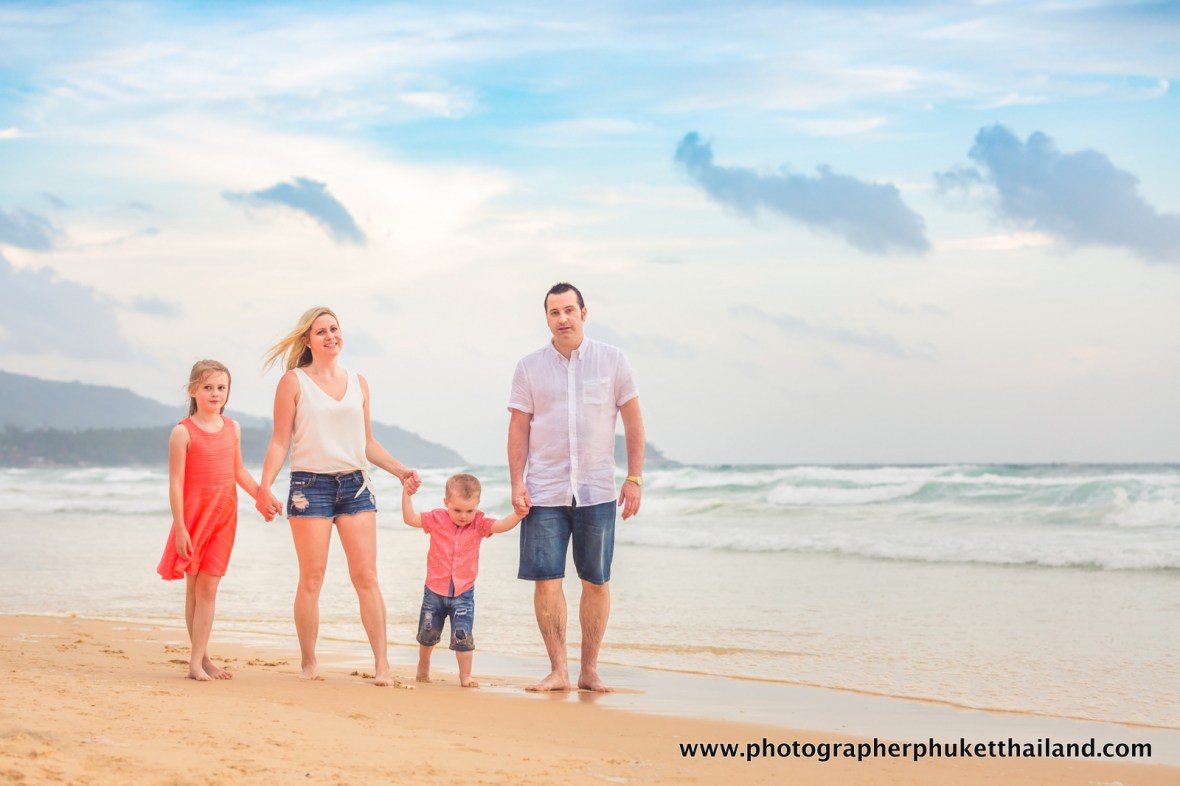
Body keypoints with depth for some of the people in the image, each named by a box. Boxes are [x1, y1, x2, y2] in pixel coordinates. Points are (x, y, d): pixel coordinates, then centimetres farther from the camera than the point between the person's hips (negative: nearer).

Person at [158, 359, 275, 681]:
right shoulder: (183, 432, -8)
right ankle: (201, 657, 10)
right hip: (194, 514, -4)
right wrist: (180, 527, -15)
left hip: (224, 516, 4)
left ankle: (197, 661, 1)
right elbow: (175, 483, -11)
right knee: (194, 587, 4)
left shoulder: (232, 428, 8)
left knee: (208, 587, 1)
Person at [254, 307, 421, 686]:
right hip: (311, 484, -3)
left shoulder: (358, 383, 14)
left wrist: (400, 470, 13)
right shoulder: (294, 381, 2)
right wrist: (265, 485, -13)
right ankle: (308, 664, 7)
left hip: (355, 484, 3)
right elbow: (280, 441, -1)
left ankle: (382, 663, -4)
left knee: (367, 577, -3)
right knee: (311, 578, -2)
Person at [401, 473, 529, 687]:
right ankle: (423, 667, 42)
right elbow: (410, 518, -5)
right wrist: (406, 493, -14)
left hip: (463, 592, -1)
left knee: (463, 637, -8)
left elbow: (502, 525, -18)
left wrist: (517, 514, -35)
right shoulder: (437, 519, -7)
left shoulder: (479, 524, -6)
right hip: (434, 591, 1)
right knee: (427, 635, 17)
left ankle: (465, 675, 7)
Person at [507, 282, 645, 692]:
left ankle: (590, 670, 13)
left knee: (597, 582, 3)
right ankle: (558, 670, 5)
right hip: (545, 491, 0)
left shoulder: (612, 361, 3)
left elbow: (633, 423, 5)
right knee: (546, 581, -4)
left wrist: (634, 479, 0)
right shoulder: (529, 367, 5)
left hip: (597, 491, 0)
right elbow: (519, 428, 6)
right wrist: (517, 482, -3)